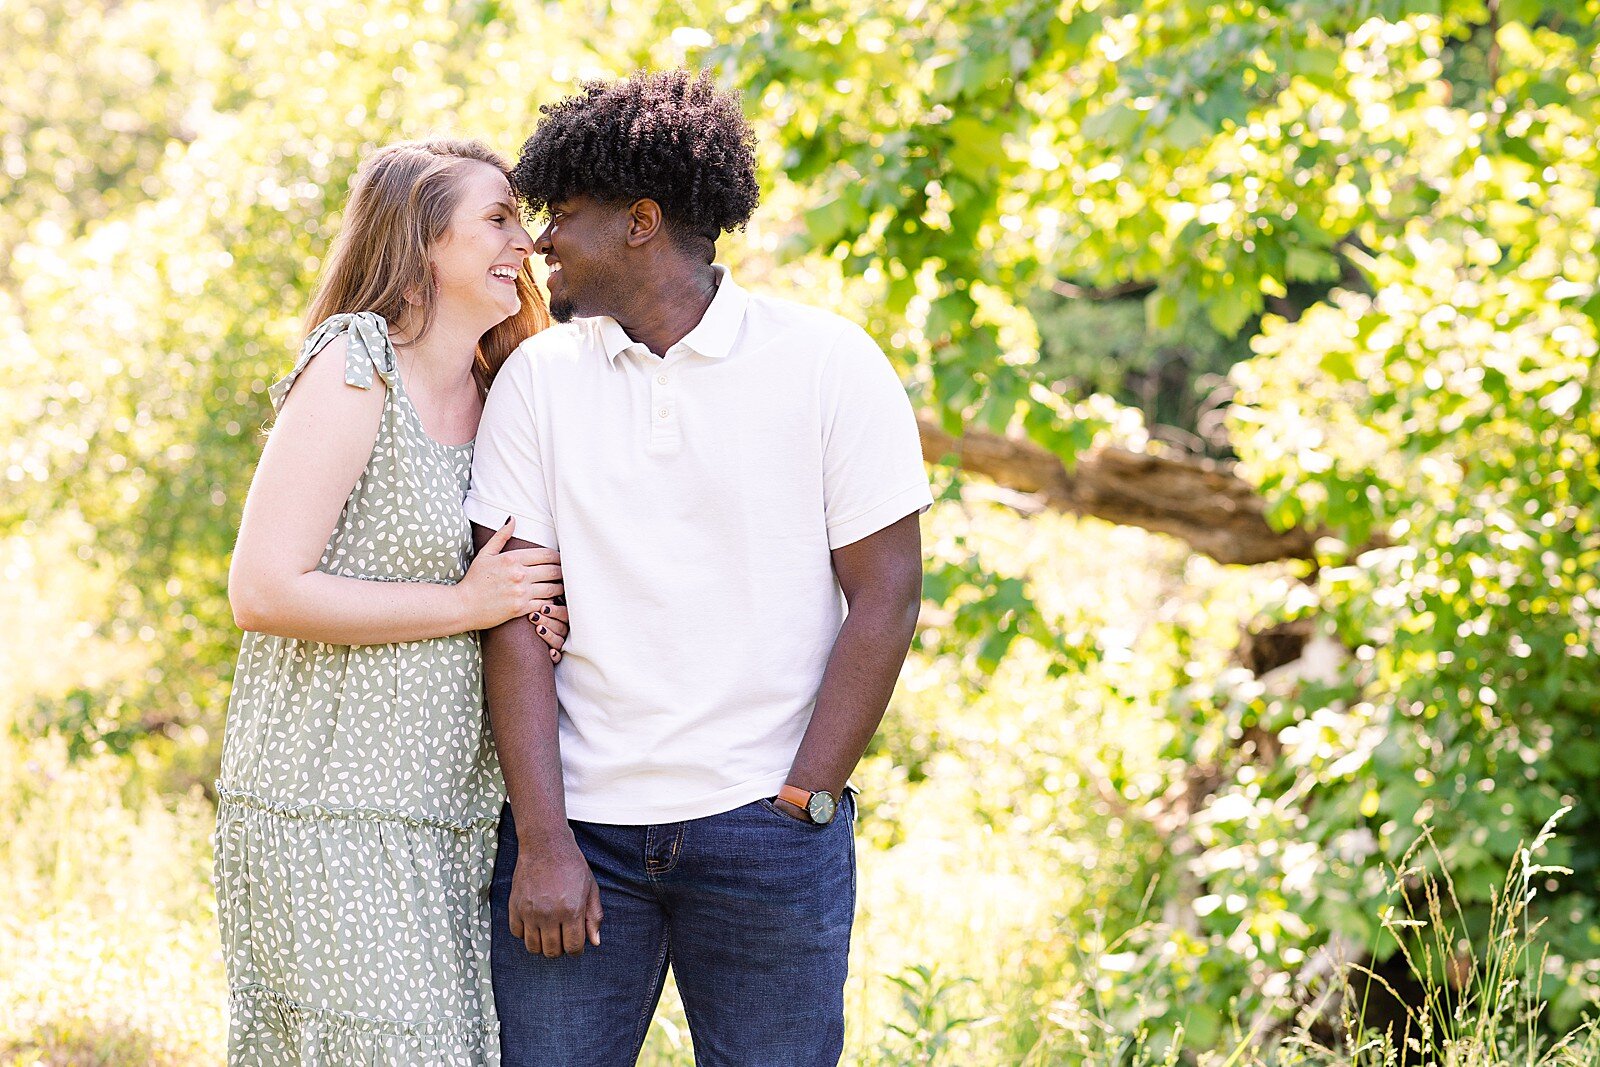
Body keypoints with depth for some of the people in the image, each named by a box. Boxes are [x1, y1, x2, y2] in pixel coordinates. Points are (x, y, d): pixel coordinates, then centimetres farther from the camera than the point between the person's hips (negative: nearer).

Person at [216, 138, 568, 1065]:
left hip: (452, 812, 8)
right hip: (330, 816, -8)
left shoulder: (494, 396, 14)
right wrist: (470, 605, -13)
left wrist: (539, 614, 1)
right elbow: (264, 591, -17)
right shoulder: (355, 371, -10)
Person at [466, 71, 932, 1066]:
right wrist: (542, 840, -7)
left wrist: (800, 805, -8)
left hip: (766, 833, -2)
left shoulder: (829, 364, -1)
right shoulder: (537, 379, 5)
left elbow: (886, 596, -3)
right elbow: (516, 618, 1)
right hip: (581, 824, 2)